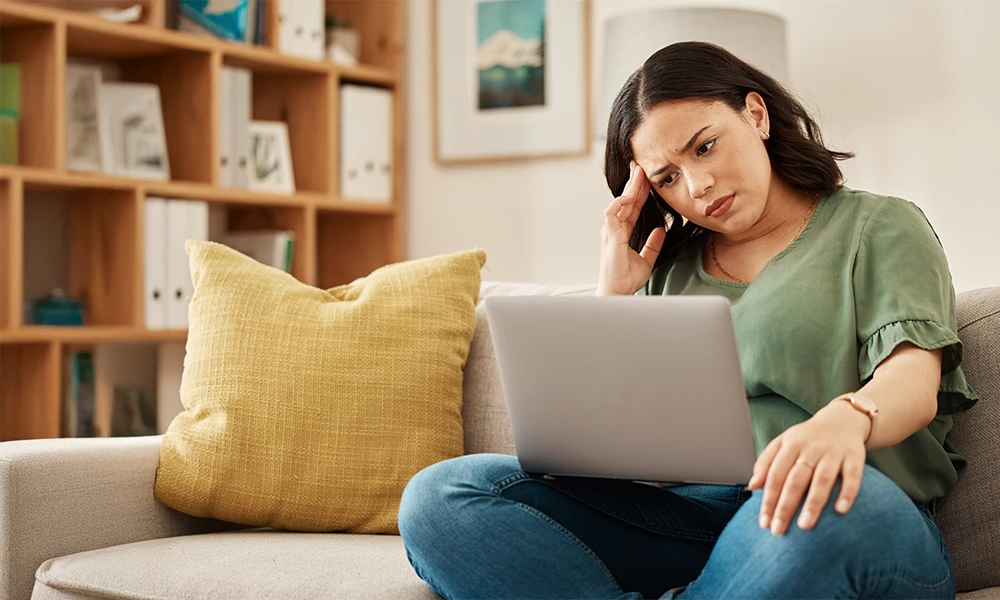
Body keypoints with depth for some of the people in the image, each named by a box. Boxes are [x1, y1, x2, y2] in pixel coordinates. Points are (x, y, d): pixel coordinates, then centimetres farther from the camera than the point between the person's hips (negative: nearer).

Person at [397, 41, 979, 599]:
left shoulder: (878, 227, 11)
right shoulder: (670, 264, 23)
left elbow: (916, 380, -8)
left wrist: (847, 417, -32)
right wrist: (614, 291, 9)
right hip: (679, 514, 4)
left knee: (820, 508, -44)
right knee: (439, 499, -18)